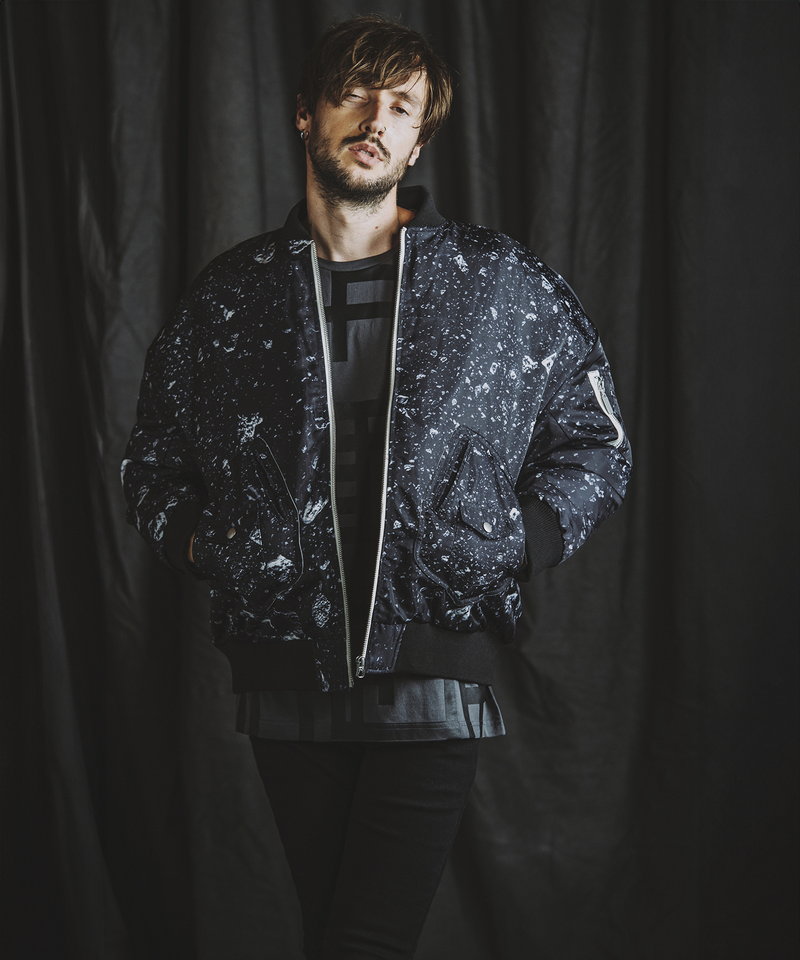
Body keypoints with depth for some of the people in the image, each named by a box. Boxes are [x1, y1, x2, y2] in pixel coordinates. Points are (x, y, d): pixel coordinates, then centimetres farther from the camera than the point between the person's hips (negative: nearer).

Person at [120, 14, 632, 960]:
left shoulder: (506, 287, 3)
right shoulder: (229, 295, 7)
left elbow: (595, 448, 12)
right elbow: (151, 462, 19)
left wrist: (515, 542, -2)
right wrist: (203, 544, 2)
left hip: (434, 680, -2)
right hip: (285, 685, 2)